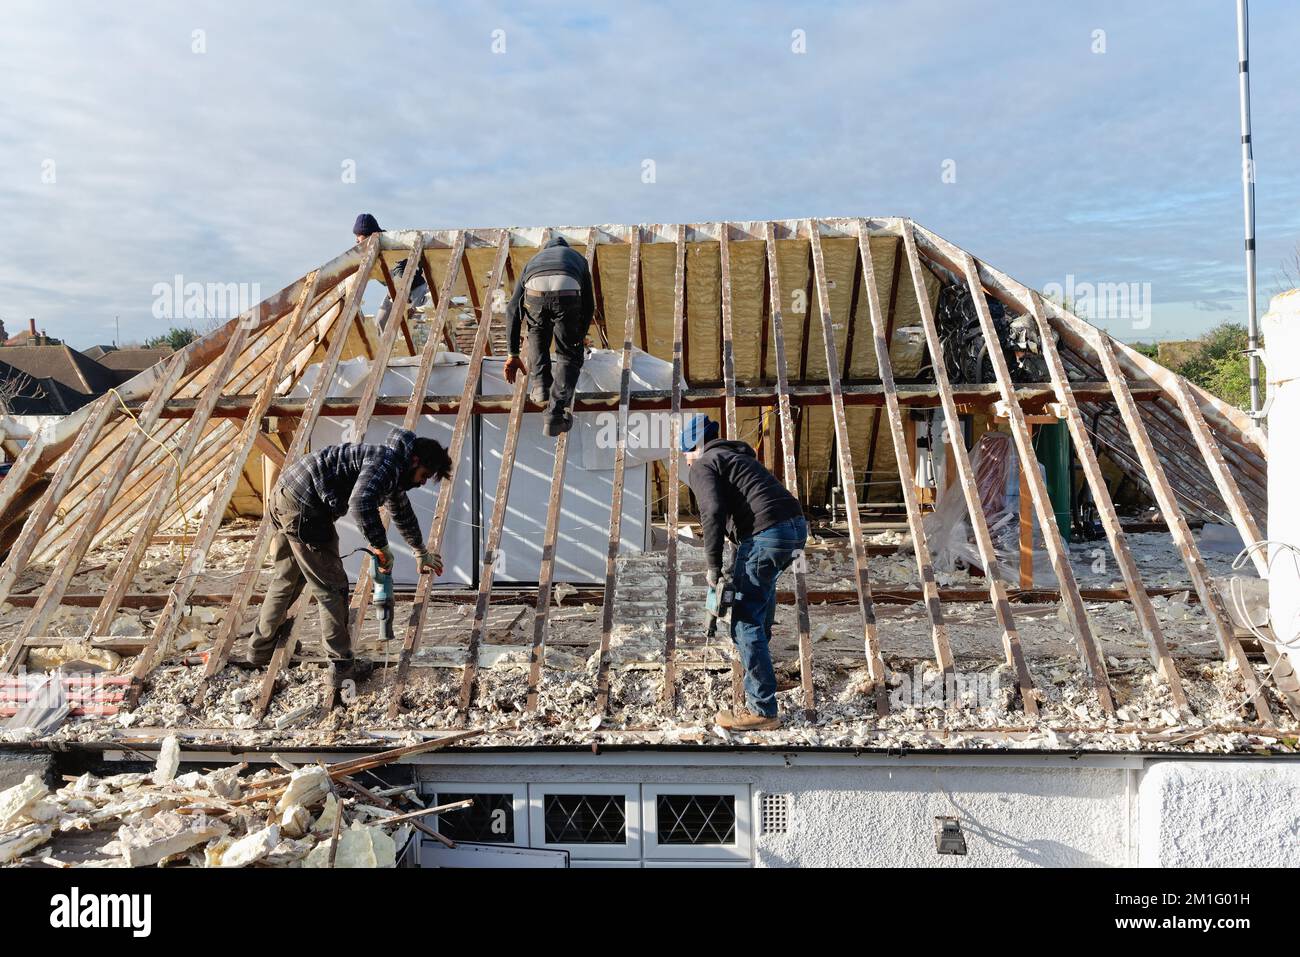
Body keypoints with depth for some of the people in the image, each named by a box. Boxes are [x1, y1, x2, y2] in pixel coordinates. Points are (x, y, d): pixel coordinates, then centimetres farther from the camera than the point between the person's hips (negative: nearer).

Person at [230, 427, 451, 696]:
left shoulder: (393, 471, 19)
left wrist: (422, 553, 48)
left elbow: (403, 512, 36)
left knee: (285, 580, 24)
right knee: (331, 588, -1)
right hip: (303, 507, -10)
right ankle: (342, 667, 7)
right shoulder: (386, 462, -13)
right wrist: (381, 546, -18)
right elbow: (361, 504, -31)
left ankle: (258, 652, 37)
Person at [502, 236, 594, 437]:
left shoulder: (533, 260, 42)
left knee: (537, 334, 36)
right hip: (568, 294, -1)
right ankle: (555, 414, 2)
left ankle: (541, 384, 27)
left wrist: (513, 355, 40)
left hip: (535, 292, 1)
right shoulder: (577, 258, 42)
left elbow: (513, 311, 36)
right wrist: (580, 336, 63)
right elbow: (588, 305, 44)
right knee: (570, 356, 16)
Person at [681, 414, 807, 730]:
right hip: (797, 526, 9)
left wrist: (713, 567, -9)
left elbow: (713, 512, -13)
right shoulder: (738, 456, 31)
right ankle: (761, 641, 55)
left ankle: (762, 710, -2)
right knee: (764, 580, 38)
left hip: (766, 534, -9)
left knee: (746, 622, -3)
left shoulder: (701, 467, 4)